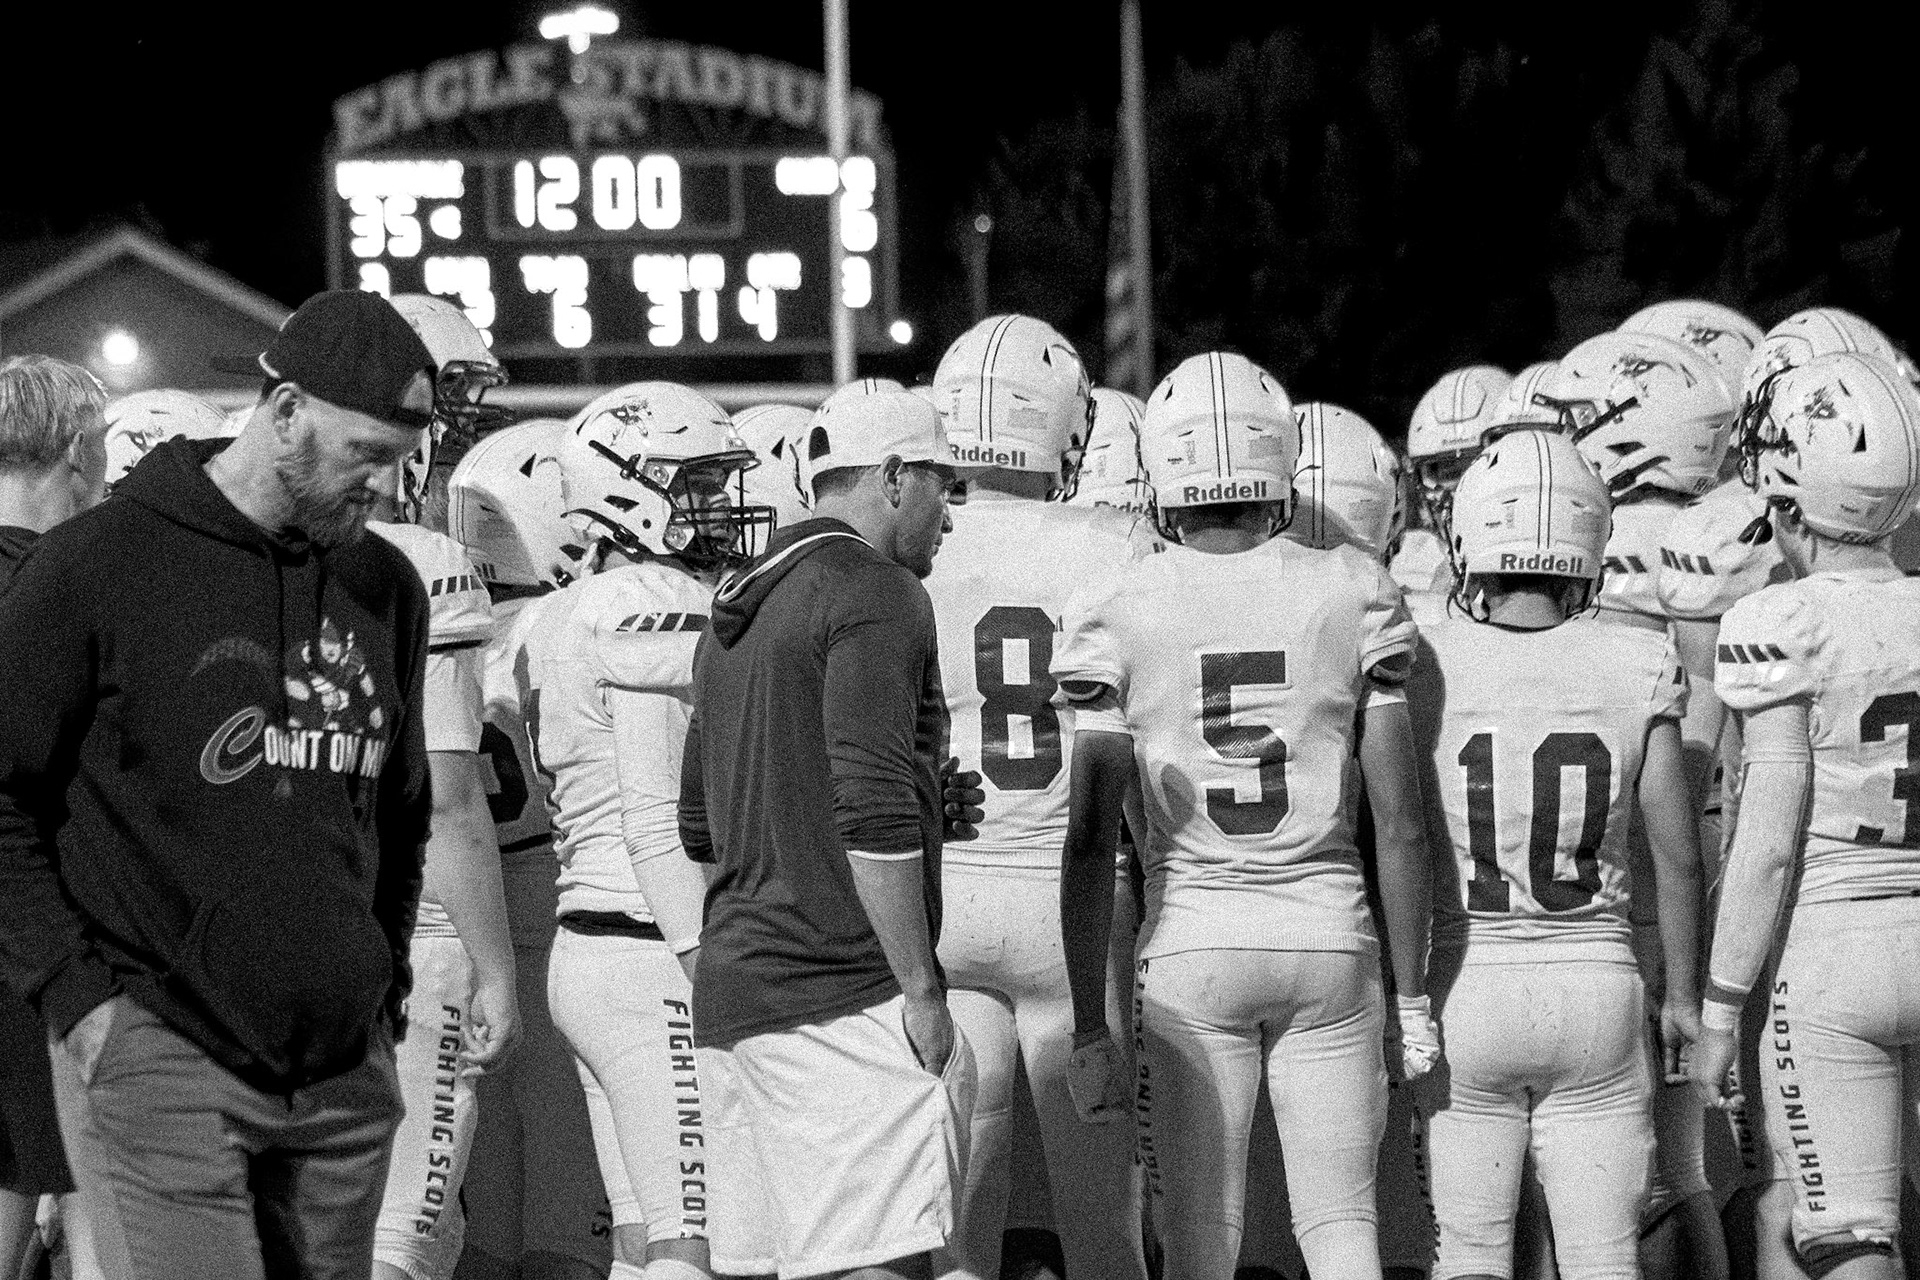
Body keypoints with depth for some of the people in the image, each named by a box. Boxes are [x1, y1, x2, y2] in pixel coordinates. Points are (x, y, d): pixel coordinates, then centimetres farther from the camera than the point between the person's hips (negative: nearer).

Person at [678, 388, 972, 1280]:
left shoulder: (734, 614, 20)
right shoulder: (877, 593, -8)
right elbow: (873, 811, -17)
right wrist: (921, 989, -13)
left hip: (731, 983, 9)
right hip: (843, 998, -9)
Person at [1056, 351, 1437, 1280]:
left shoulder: (1119, 614, -3)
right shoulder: (1353, 597, 0)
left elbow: (1091, 844, -5)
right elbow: (1400, 825, 0)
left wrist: (1089, 1028, 1)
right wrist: (1412, 996, 9)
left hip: (1191, 943, -1)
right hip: (1329, 936, 1)